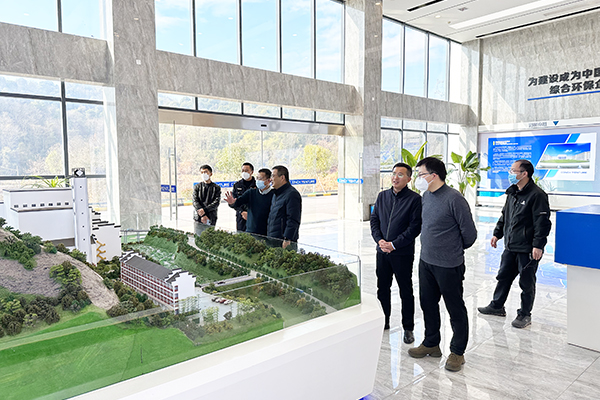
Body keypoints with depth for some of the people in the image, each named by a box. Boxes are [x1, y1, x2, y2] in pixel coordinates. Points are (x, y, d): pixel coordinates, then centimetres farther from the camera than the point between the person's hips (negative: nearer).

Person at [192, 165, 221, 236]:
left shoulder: (216, 188, 8)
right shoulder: (197, 187, 11)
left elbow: (216, 202, -4)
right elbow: (195, 201, 0)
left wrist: (204, 210, -17)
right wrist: (202, 215, -13)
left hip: (211, 220, -1)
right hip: (198, 219, 1)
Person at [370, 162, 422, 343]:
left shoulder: (415, 199, -8)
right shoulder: (382, 196, 8)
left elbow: (415, 227, -13)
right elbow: (374, 220, 8)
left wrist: (394, 244, -16)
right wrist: (379, 240, -7)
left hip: (403, 253, -5)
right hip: (382, 252, 5)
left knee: (406, 292, 8)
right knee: (382, 288, 15)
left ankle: (408, 328, 22)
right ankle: (383, 322, 32)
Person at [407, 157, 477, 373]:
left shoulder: (454, 198, -20)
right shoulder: (426, 196, 5)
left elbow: (469, 233, -13)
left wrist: (456, 250, 3)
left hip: (448, 265, -8)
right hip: (426, 261, 8)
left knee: (455, 309, 9)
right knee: (428, 303, 19)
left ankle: (457, 352, 24)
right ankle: (431, 344, 36)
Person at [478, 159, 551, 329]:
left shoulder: (537, 195, -16)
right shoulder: (512, 192, 10)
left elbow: (542, 223, -18)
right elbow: (504, 215, 20)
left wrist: (538, 245, -20)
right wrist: (497, 234, 18)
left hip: (527, 249, -8)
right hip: (510, 246, 8)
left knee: (526, 283, 6)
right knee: (503, 277, 17)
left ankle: (525, 314, 20)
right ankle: (497, 306, 32)